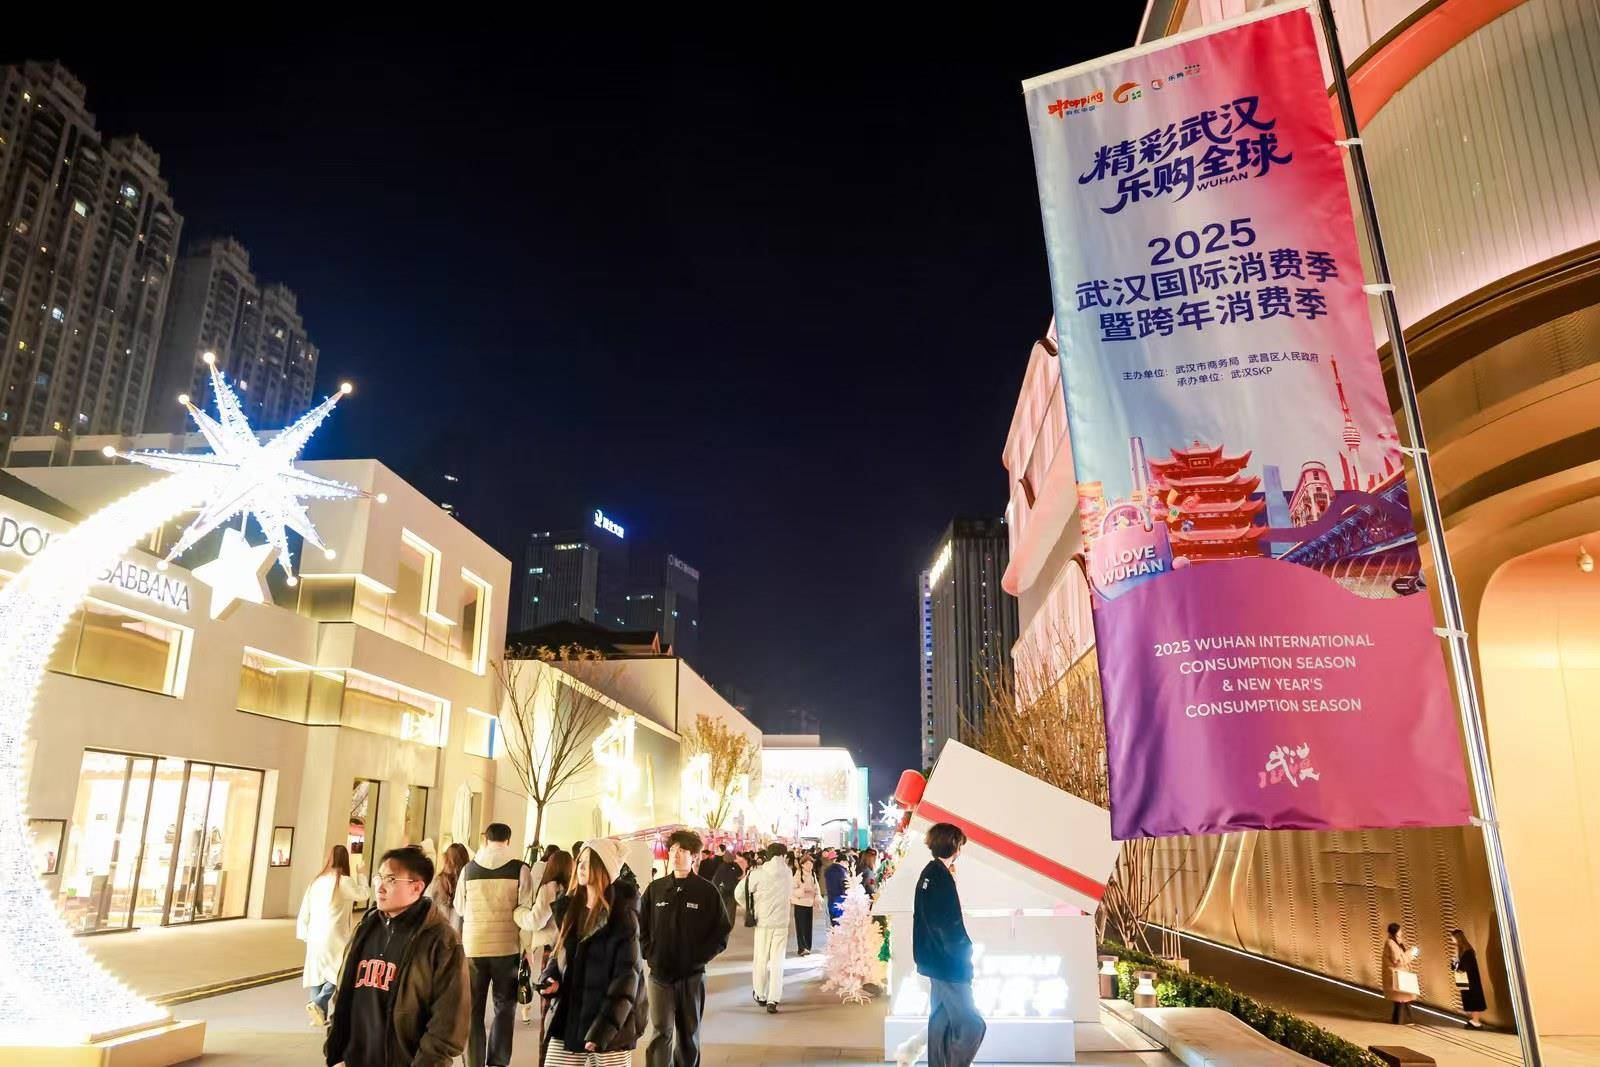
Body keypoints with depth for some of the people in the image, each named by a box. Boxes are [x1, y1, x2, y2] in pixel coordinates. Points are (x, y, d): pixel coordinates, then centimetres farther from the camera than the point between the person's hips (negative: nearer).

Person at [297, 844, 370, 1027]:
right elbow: (363, 895, 7)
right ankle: (318, 1003, -15)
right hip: (335, 938, -6)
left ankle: (320, 1015, 13)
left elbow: (304, 913, 10)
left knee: (318, 974, 12)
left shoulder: (316, 881, 7)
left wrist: (306, 936, 18)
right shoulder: (344, 881, -10)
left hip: (315, 937, 6)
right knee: (339, 974, 4)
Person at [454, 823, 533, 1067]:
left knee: (474, 1008, 12)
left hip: (473, 946, 1)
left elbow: (459, 909, 9)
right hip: (507, 946, -1)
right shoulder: (520, 869, -4)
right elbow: (525, 910, -6)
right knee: (504, 1006, 13)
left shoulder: (468, 869, 2)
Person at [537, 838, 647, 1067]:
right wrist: (551, 979, -4)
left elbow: (627, 977, -14)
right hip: (568, 1021, 5)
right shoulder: (570, 907, 7)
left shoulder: (623, 916, -11)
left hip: (611, 1026, -5)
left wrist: (603, 1029, -20)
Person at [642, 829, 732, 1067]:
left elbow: (722, 930, 0)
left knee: (689, 1033, 12)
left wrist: (700, 957, -7)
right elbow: (641, 926, 9)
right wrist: (650, 954, -3)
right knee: (661, 1033, -6)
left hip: (692, 975, 0)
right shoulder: (655, 888, 2)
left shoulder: (707, 891, -3)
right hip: (660, 974, 0)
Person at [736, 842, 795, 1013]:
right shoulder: (787, 873, -5)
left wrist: (750, 907, 7)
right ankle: (773, 1000, -2)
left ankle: (761, 995, 24)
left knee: (761, 960, 13)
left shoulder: (758, 873, -12)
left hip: (763, 921, -1)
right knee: (777, 961, 5)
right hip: (782, 922, 1)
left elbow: (739, 893, -9)